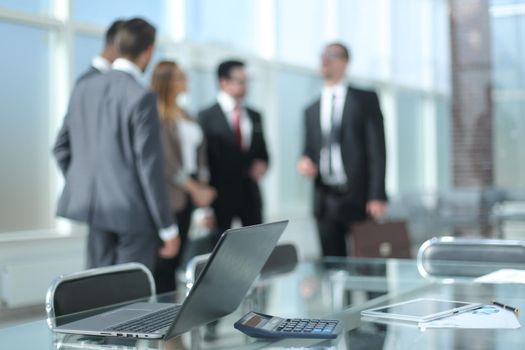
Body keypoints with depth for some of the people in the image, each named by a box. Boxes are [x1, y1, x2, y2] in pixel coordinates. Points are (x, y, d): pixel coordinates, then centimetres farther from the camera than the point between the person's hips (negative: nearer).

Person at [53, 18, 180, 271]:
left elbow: (61, 147, 12)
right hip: (132, 212, -7)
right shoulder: (142, 97, -15)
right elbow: (149, 165, -15)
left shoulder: (84, 87, 5)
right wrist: (168, 228, -8)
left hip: (93, 207, 7)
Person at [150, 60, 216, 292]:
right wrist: (194, 189, -13)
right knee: (164, 262, -6)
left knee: (176, 258, 9)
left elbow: (199, 150, 18)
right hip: (169, 194, -8)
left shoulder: (184, 114, 17)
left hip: (188, 194, 8)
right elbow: (166, 160, -14)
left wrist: (203, 185, 5)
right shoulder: (157, 115, -9)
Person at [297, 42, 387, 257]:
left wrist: (377, 196, -11)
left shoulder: (365, 100, 4)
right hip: (325, 200, 4)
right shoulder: (312, 110, 17)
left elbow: (377, 149, -3)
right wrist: (304, 162, -4)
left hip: (358, 198, -3)